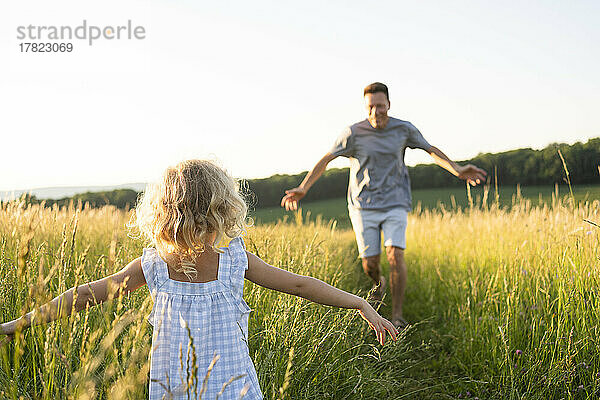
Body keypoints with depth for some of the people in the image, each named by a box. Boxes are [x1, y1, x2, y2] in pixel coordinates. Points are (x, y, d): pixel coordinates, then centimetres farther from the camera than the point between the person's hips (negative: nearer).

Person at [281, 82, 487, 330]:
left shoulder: (404, 129, -1)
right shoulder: (354, 132, -6)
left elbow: (431, 150, 11)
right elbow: (326, 159, -7)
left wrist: (457, 170, -1)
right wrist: (303, 188, -17)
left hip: (395, 205, 0)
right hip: (363, 207, 0)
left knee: (395, 255, -17)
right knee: (369, 263, 0)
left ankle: (397, 317, -7)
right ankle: (378, 283, 39)